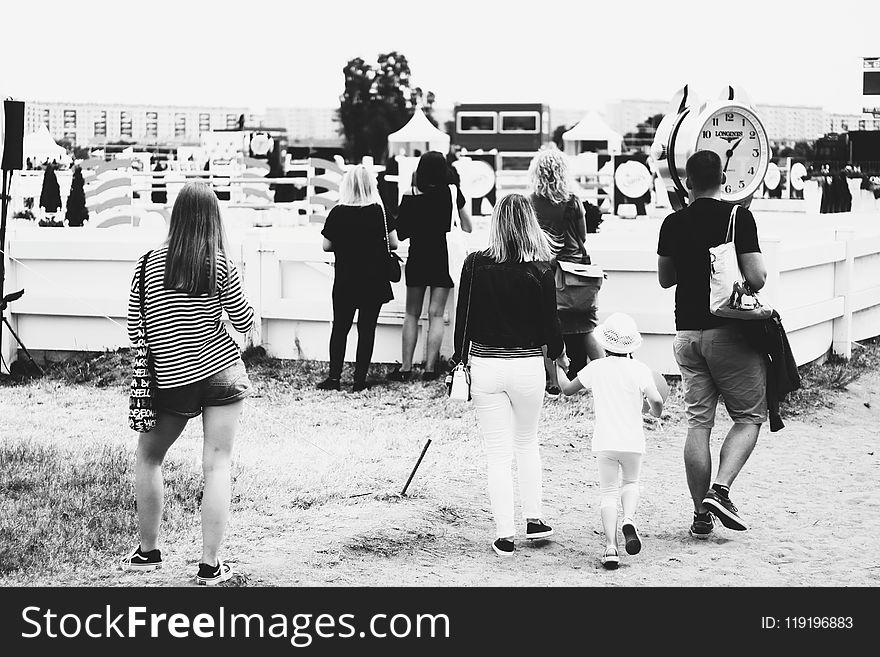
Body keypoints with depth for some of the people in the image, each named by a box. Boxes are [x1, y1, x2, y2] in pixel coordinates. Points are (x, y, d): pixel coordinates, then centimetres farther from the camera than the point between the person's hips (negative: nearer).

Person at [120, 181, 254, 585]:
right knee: (217, 465, 0)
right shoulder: (220, 265, -7)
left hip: (170, 381, 1)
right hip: (222, 373, -1)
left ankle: (148, 552, 23)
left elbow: (134, 328, 2)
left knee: (148, 457, 20)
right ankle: (210, 565, -2)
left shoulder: (148, 263, -3)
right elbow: (244, 323, 1)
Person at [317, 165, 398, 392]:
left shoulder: (338, 213, -7)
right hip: (374, 281, 0)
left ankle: (334, 377, 8)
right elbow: (393, 243, -2)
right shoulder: (380, 212, -7)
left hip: (345, 281, 0)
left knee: (340, 328, 12)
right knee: (367, 329, 6)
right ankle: (360, 380, 6)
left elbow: (326, 246, -1)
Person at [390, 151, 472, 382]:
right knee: (436, 314, 4)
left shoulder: (411, 198, -8)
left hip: (417, 258, 0)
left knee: (412, 314, 9)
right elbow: (467, 227, 3)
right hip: (444, 259, 0)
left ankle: (406, 367, 7)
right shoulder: (453, 194, -6)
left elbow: (399, 233, -6)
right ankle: (430, 367, 1)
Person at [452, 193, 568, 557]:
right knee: (527, 442, 23)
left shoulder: (475, 264, -7)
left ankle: (505, 535, 4)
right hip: (528, 365, 0)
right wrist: (559, 355, 18)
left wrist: (459, 360, 11)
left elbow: (463, 318, -2)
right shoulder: (540, 271, -8)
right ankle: (533, 519, 25)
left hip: (485, 366, 0)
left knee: (498, 452, 5)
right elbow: (550, 323, -1)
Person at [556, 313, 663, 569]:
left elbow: (568, 389, 15)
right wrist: (656, 412, 12)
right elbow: (656, 401, -12)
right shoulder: (640, 369, 0)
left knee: (607, 491, 7)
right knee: (630, 483, 23)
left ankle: (610, 544, -11)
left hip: (604, 442, 0)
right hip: (633, 441, 0)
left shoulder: (596, 368, 3)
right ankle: (629, 519, -7)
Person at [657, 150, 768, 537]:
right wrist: (760, 268, 7)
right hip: (730, 331, -4)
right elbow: (756, 279, -15)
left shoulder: (672, 224, 3)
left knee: (697, 422, 7)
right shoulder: (739, 217, -10)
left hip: (687, 332, 4)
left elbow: (665, 279, 14)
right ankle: (720, 490, -12)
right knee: (749, 417, 7)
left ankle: (701, 515, 8)